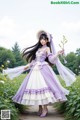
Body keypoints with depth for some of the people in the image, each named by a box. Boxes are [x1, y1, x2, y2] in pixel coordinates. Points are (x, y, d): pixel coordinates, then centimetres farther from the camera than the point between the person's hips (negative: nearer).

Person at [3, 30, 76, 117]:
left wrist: (57, 54, -25)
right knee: (36, 87, 0)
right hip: (35, 69, 6)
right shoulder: (38, 48, 20)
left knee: (43, 87, -17)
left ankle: (45, 108, -12)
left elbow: (51, 59, -10)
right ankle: (40, 108, 7)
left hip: (43, 69, -6)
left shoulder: (47, 48, 3)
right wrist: (28, 65, 21)